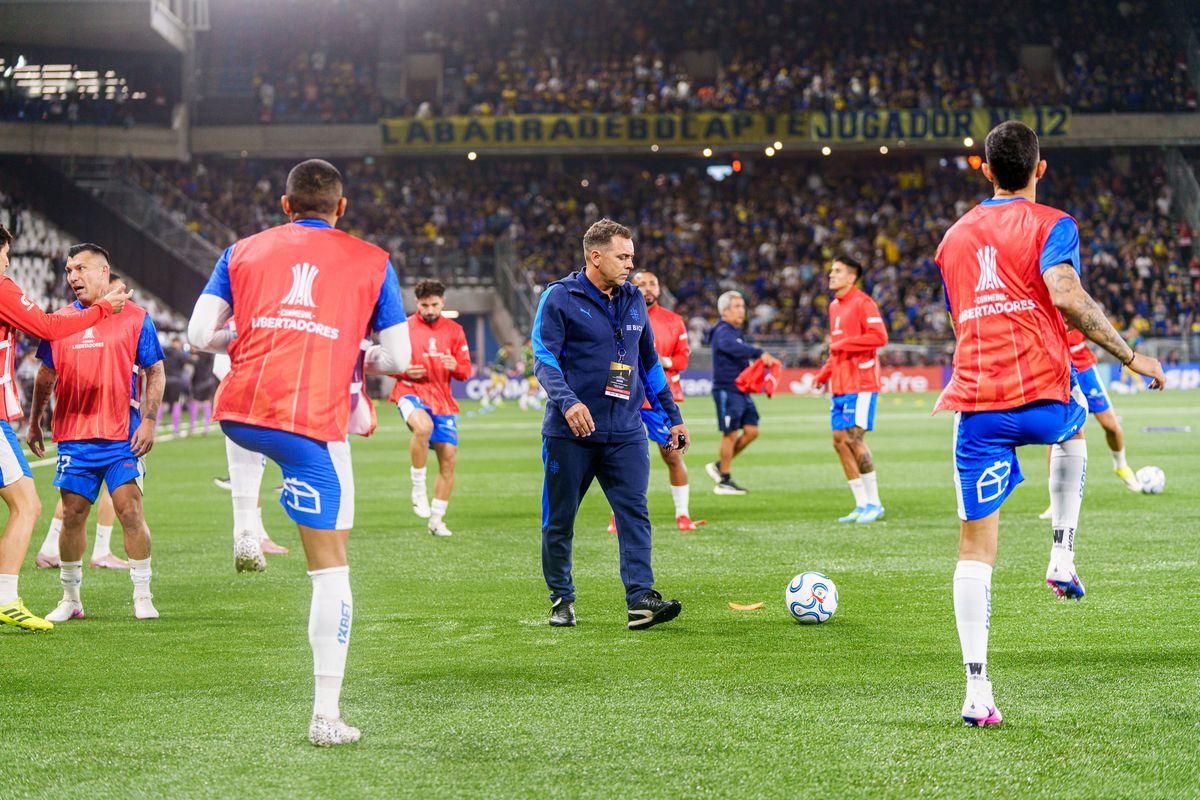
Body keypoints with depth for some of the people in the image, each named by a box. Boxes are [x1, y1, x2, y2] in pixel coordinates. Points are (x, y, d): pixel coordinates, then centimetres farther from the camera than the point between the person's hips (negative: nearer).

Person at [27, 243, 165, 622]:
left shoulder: (135, 318, 1)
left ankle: (143, 597, 2)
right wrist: (34, 422, 16)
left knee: (130, 511, -9)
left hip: (123, 437, -3)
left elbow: (155, 372, 3)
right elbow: (46, 376, 19)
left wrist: (149, 421, -7)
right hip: (74, 437, 3)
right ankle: (70, 598, 17)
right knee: (72, 516, 4)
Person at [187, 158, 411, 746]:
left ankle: (247, 528, 38)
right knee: (330, 569, 3)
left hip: (239, 412, 3)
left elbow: (199, 335, 7)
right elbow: (398, 359, 8)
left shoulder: (244, 252, 14)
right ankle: (326, 715, 2)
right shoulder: (372, 262, 10)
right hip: (314, 424, -3)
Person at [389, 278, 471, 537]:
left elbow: (465, 371, 10)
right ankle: (418, 489, -21)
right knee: (423, 426, -38)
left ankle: (436, 520, 14)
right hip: (411, 392, -4)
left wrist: (455, 366, -14)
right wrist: (405, 372, -15)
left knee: (449, 458, 0)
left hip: (442, 399, 4)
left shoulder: (454, 330, 10)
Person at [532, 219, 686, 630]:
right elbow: (544, 358, -12)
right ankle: (561, 599, 19)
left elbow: (649, 362, 22)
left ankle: (641, 599, -16)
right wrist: (568, 401, -29)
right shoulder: (560, 297, -4)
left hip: (625, 433, 4)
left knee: (634, 512, -10)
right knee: (559, 519, 5)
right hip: (570, 432, -4)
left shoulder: (633, 299, 14)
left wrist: (673, 416, 21)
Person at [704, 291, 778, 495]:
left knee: (751, 431, 4)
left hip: (741, 390, 9)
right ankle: (724, 481, 3)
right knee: (730, 434, -5)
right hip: (727, 390, -9)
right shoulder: (723, 332, -13)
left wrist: (767, 359, 9)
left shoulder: (735, 332, 20)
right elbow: (734, 348, -33)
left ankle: (719, 466, 16)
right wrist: (760, 353, -45)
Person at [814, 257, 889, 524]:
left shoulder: (862, 302, -9)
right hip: (840, 386, 9)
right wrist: (824, 374, 14)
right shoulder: (834, 306, 17)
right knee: (840, 441, 5)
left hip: (860, 384, -9)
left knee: (854, 439, -12)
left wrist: (842, 344, -15)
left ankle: (874, 504, -2)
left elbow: (879, 336, -19)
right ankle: (862, 505, 11)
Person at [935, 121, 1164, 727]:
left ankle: (977, 692, -10)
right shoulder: (1050, 224, 1)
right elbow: (1065, 296, -17)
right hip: (1043, 396, -2)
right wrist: (1129, 356, -12)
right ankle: (1061, 556, 24)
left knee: (976, 547, 0)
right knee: (1074, 428, 37)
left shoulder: (954, 238, 18)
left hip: (976, 404, 2)